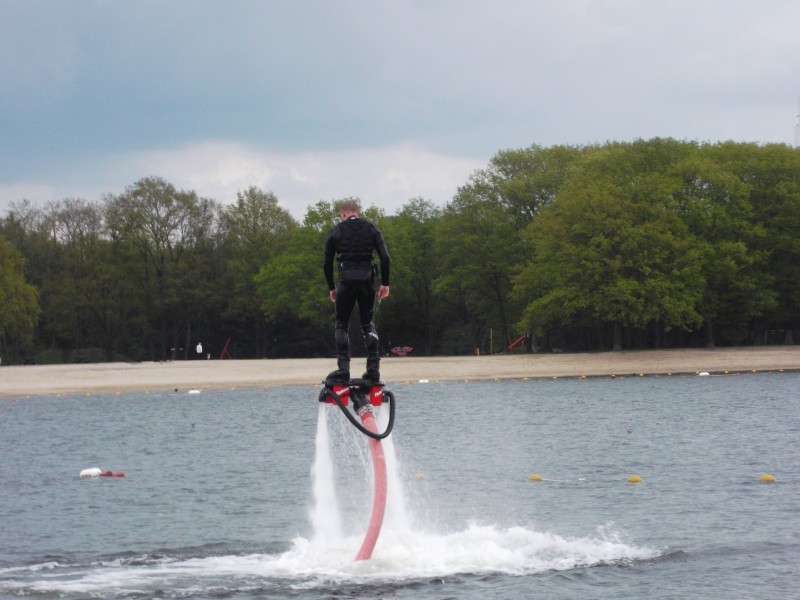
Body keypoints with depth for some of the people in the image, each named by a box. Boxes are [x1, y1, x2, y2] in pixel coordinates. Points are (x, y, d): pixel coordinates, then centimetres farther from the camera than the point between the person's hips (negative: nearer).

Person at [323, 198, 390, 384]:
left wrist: (331, 288, 16)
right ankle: (373, 369, 2)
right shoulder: (371, 229, 10)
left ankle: (343, 370, -7)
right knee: (368, 323, 13)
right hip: (367, 279, 2)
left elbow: (327, 263, 6)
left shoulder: (335, 231, 7)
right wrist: (385, 283, 7)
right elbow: (385, 258, 1)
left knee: (341, 324, 5)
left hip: (346, 280, -2)